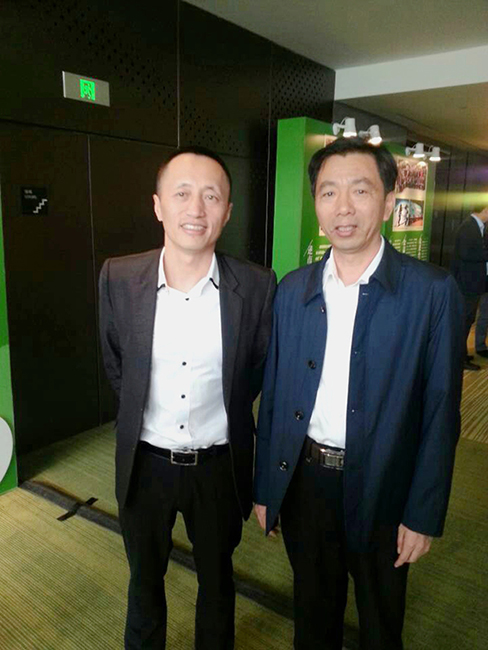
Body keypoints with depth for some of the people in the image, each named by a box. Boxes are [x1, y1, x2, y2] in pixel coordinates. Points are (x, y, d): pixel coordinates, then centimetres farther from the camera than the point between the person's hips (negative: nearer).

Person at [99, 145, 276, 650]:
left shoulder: (257, 286, -16)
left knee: (216, 578, 25)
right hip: (145, 463, 1)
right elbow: (115, 366, 4)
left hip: (220, 466, 0)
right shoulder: (118, 278, -13)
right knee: (145, 578, 26)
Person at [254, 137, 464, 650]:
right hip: (303, 482, 3)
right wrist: (264, 487, 5)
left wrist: (423, 515, -8)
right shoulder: (292, 290, -2)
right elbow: (274, 396, 1)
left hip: (380, 491, -2)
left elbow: (440, 412, -10)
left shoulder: (432, 291, -13)